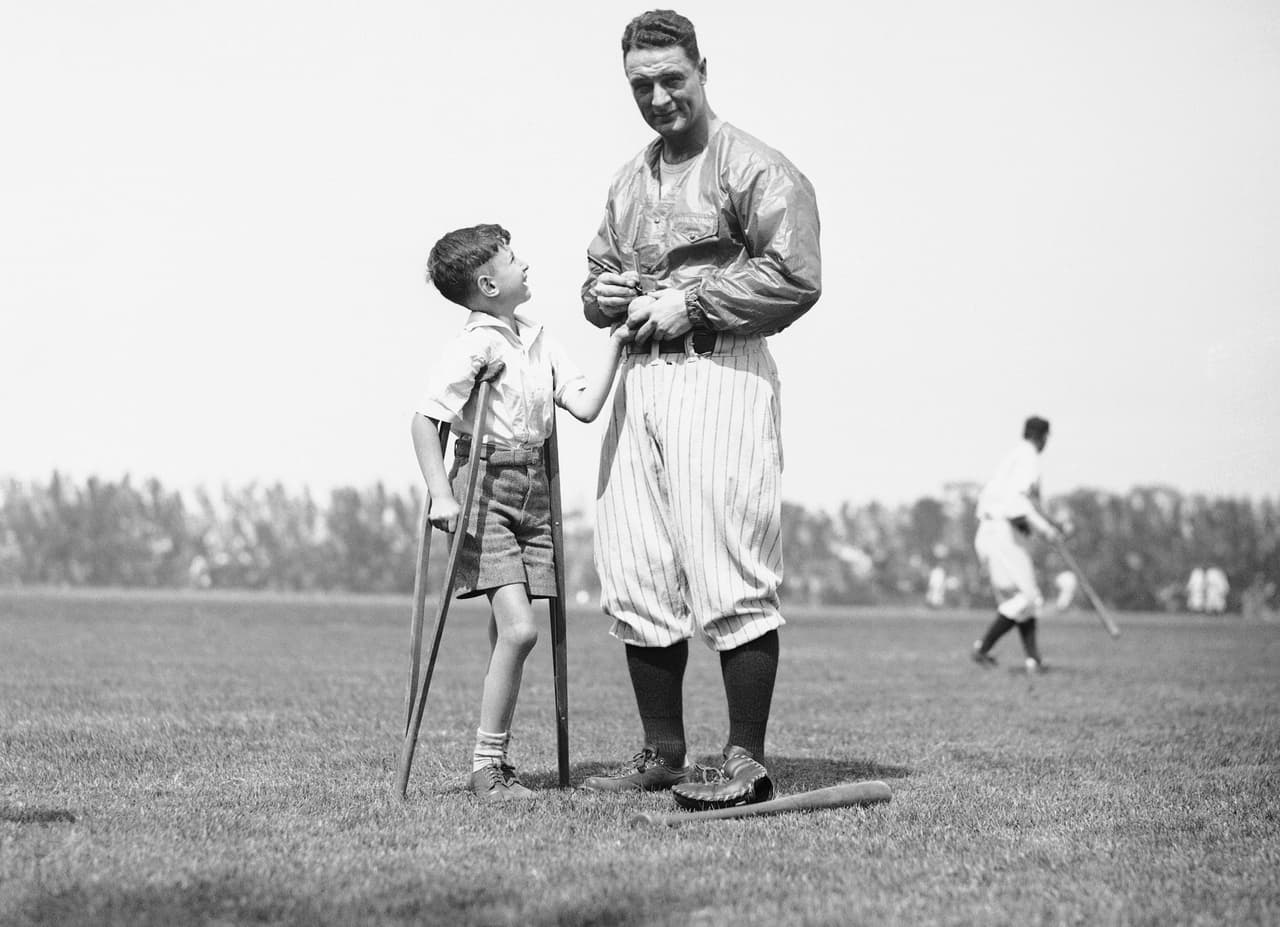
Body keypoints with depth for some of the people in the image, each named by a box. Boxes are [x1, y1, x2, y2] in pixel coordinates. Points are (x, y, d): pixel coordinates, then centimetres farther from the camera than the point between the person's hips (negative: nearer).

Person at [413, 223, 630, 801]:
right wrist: (441, 493, -20)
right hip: (485, 487, -7)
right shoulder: (476, 345, -12)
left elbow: (585, 407, 9)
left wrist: (616, 346, 5)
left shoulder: (538, 340, 11)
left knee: (507, 636, 8)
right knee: (518, 628, -16)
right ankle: (487, 766, -9)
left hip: (533, 491, 7)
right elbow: (425, 419, -14)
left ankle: (496, 762, 15)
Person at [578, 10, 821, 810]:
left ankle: (748, 762, -8)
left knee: (728, 577, -10)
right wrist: (624, 298, 2)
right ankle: (662, 753, 16)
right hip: (639, 377, 8)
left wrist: (689, 301, -13)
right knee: (636, 582, 7)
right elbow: (596, 282, 25)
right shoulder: (629, 181, 21)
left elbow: (795, 278, -13)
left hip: (721, 371, -8)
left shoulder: (754, 168, -4)